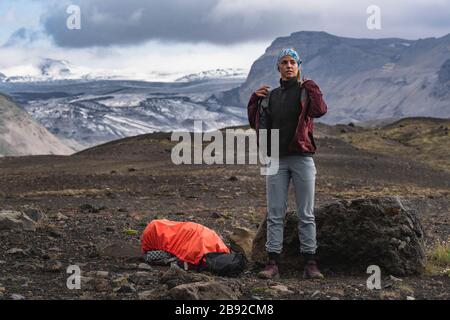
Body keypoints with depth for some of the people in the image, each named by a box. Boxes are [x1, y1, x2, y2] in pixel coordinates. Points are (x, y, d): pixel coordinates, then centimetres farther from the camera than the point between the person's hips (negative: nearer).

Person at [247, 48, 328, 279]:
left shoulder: (306, 90, 3)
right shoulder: (272, 95, 15)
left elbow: (320, 111, -17)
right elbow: (256, 123, 17)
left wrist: (310, 87, -11)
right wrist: (255, 100, 7)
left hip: (302, 158, -3)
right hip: (276, 159, 3)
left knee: (306, 214, 0)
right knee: (275, 214, 1)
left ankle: (310, 264, 3)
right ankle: (273, 263, 3)